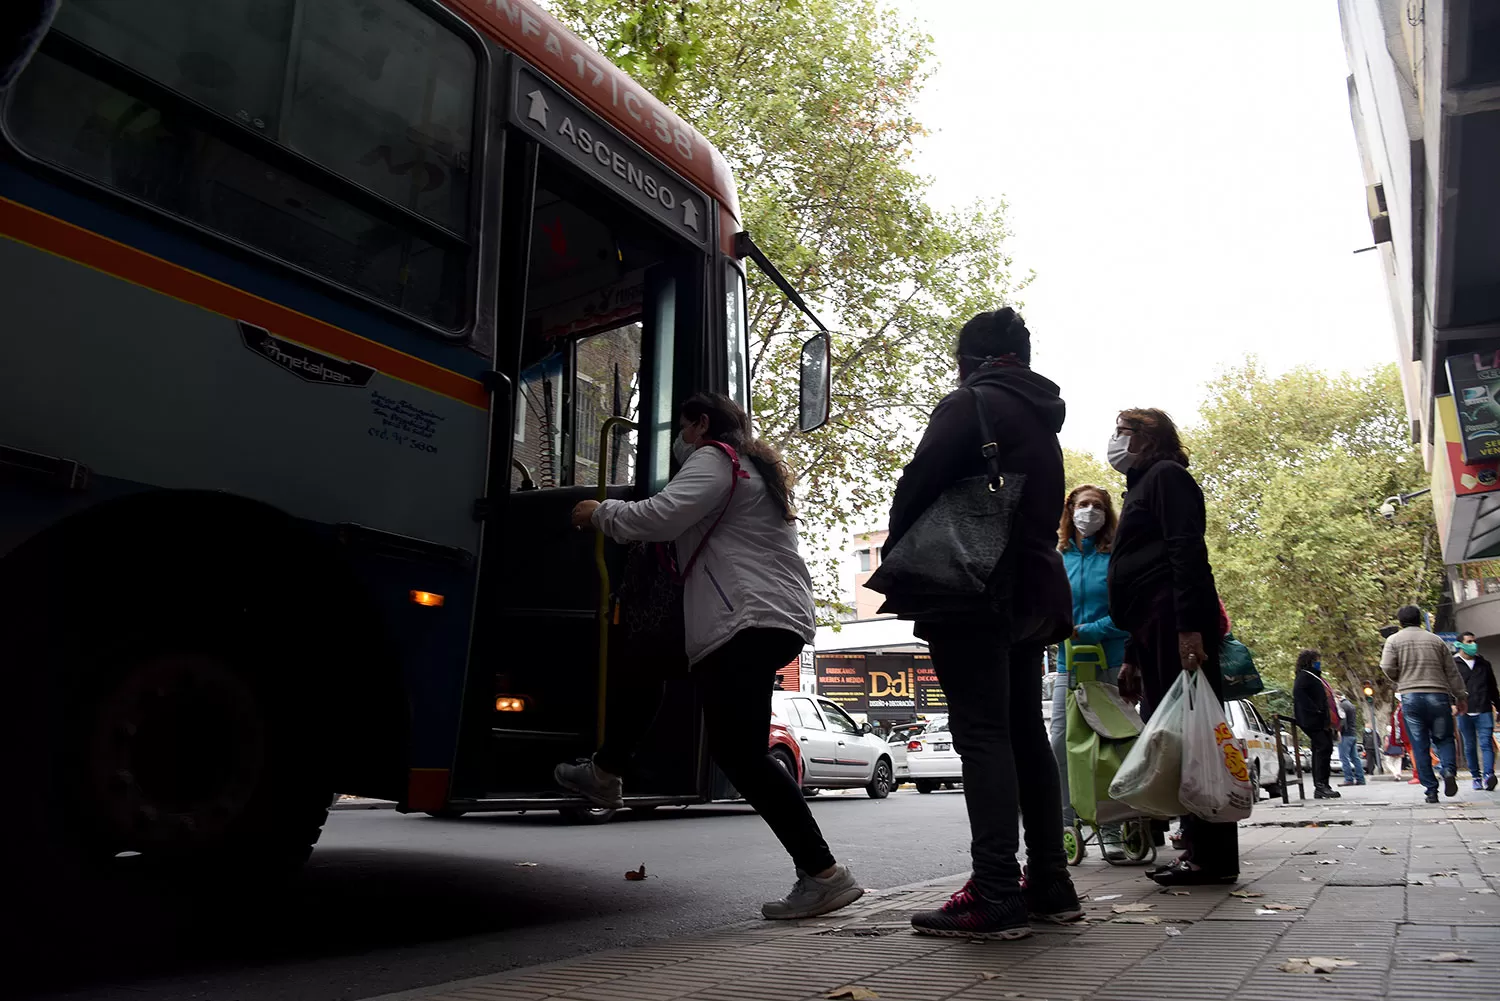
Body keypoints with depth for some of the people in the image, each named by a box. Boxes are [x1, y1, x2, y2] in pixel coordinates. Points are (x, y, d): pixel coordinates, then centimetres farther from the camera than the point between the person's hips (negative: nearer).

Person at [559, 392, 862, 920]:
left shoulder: (713, 459, -1)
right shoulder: (758, 469, 29)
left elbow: (660, 517, -16)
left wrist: (600, 512, 1)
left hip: (747, 623, -11)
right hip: (781, 620, 11)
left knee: (742, 752, -12)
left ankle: (823, 874, -12)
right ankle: (605, 773, 34)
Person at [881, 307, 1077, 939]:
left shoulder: (970, 403, -4)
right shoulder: (1043, 420, 22)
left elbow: (919, 483, -14)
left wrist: (896, 561, -3)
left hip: (975, 595, -9)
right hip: (1032, 596, 9)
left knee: (982, 735, -10)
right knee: (1026, 735, 12)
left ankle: (995, 897, -12)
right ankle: (1049, 886, 17)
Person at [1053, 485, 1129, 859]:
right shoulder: (1057, 558, 9)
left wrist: (1091, 630, -16)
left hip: (1112, 663, -2)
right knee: (1060, 744, -3)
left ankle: (1110, 830, 10)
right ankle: (1064, 826, 5)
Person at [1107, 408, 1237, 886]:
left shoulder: (1166, 475, 2)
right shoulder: (1141, 488, 29)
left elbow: (1188, 551, -13)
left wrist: (1190, 626, -25)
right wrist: (1133, 657, 24)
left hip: (1179, 627, -10)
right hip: (1156, 633, 10)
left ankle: (1214, 857, -7)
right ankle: (1197, 849, 10)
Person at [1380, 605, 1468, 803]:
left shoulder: (1394, 640, 5)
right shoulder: (1436, 640, 12)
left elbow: (1387, 668, -6)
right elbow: (1452, 672, 12)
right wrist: (1461, 696, 18)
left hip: (1410, 696, -1)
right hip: (1438, 696, 1)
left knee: (1419, 746, 2)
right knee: (1443, 738, 13)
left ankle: (1431, 790, 0)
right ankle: (1449, 770, -14)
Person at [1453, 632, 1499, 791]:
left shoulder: (1484, 664, 16)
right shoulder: (1453, 665, 6)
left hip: (1484, 711, 1)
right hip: (1464, 713, -1)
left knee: (1486, 743, -11)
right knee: (1470, 746, 5)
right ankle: (1476, 777, 13)